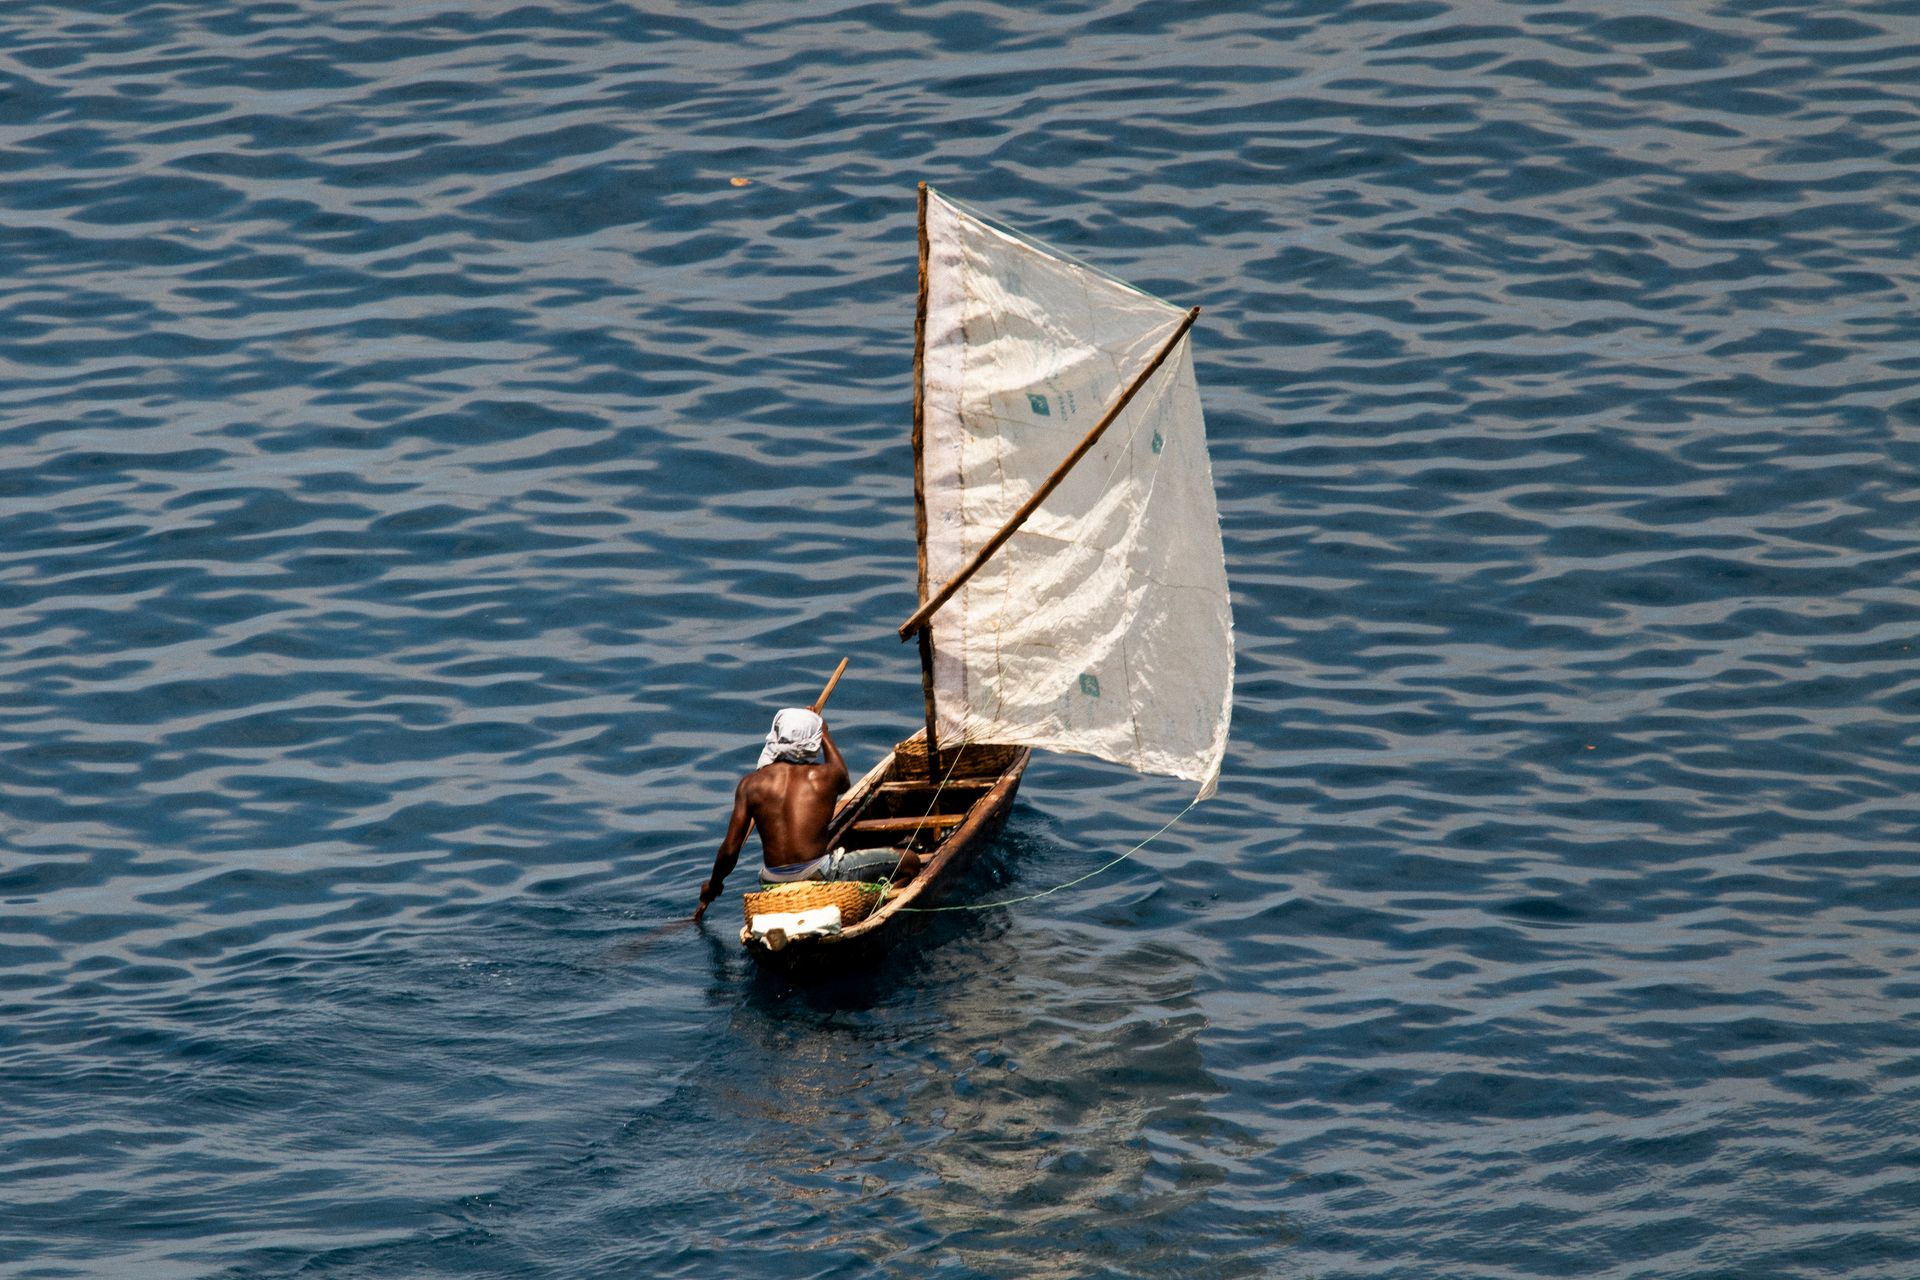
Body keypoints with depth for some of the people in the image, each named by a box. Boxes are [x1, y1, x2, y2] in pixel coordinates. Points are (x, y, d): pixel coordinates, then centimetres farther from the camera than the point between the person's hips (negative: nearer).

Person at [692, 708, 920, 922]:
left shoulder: (751, 784, 1)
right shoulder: (825, 776, -1)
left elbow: (730, 849, 2)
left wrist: (713, 885, 21)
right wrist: (824, 734, 40)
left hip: (774, 884, 5)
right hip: (819, 876, -5)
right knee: (909, 862, 4)